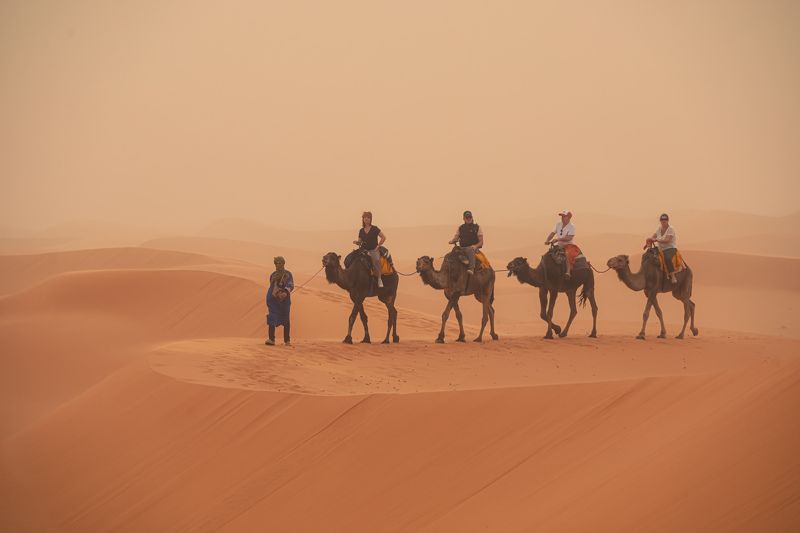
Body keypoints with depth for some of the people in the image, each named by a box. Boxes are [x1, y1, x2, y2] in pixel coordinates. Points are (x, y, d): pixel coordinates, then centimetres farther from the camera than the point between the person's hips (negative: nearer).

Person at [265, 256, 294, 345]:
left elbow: (291, 285, -14)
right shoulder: (273, 275, 12)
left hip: (284, 300, -3)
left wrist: (286, 292, -31)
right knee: (272, 319, -9)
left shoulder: (288, 274, -1)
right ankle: (271, 339, -15)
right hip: (273, 299, 3)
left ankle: (287, 340, 10)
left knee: (285, 321, 3)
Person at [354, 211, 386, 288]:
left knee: (376, 260, -34)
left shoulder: (375, 229, 1)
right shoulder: (361, 231, 12)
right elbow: (360, 242, 18)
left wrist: (378, 245, -4)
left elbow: (383, 237, 1)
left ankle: (379, 279, -23)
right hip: (364, 250, 4)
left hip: (373, 250, -4)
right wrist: (356, 242, -3)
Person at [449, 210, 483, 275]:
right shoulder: (460, 228, 15)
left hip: (473, 248, -4)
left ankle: (471, 269, -53)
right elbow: (455, 238, 11)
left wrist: (475, 246, -18)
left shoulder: (477, 228, 6)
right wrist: (452, 241, -13)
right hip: (462, 248, 4)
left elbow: (481, 242, 3)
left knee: (471, 250, -39)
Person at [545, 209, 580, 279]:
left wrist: (558, 239, -25)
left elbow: (569, 238, -20)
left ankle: (568, 272, -45)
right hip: (559, 246, 8)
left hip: (569, 245, -8)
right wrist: (547, 240, -12)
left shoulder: (571, 226, -9)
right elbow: (552, 233, 7)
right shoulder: (558, 224, 11)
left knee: (568, 254, -37)